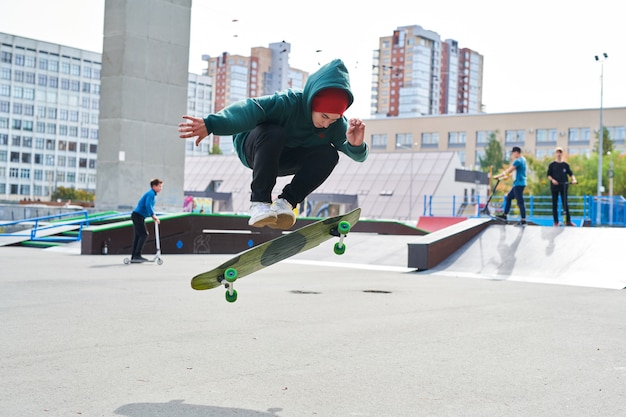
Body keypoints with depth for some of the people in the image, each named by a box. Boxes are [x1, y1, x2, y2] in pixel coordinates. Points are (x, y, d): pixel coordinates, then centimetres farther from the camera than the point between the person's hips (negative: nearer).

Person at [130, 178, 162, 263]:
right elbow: (148, 205, -28)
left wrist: (154, 216, 9)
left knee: (138, 236, 9)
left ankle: (134, 257, 11)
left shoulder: (153, 194, 17)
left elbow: (150, 206, 22)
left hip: (138, 216, 10)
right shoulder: (151, 194, -14)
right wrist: (153, 215, -33)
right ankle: (137, 255, -16)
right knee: (143, 235, -14)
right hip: (138, 215, -10)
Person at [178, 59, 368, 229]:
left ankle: (286, 201, -18)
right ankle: (259, 201, -33)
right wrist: (211, 124, -61)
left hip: (285, 159, 4)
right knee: (274, 133, -40)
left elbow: (358, 155, -19)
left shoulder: (337, 123, -17)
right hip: (256, 149, -4)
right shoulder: (289, 102, -32)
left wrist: (355, 145, -45)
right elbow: (250, 109, -46)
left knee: (329, 154, -23)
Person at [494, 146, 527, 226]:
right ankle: (504, 215, 23)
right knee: (508, 198, 18)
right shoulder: (523, 160, 15)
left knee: (520, 202, -9)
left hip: (519, 184, -11)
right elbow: (511, 169, 23)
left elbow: (508, 171, -14)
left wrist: (499, 176, -7)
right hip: (519, 184, 11)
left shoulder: (518, 161, -16)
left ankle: (523, 221, -9)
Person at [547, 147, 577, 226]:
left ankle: (568, 221, 5)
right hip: (554, 186, -1)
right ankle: (556, 221, 8)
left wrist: (574, 179, -11)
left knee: (565, 204, 1)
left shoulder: (565, 165, 7)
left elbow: (570, 173, 7)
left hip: (563, 186, 1)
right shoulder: (552, 165, 3)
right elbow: (548, 175, 3)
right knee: (555, 204, 2)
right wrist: (552, 179, -16)